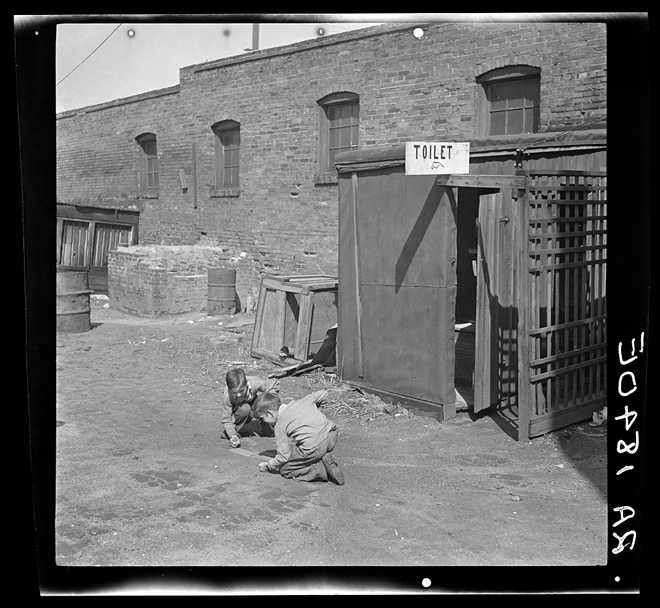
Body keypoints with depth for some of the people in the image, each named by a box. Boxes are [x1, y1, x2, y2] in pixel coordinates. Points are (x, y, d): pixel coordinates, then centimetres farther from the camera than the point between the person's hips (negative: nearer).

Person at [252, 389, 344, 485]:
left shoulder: (280, 425, 2)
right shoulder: (300, 402, 17)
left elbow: (283, 456, 0)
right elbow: (323, 393, 28)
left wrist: (267, 465, 19)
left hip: (314, 447, -7)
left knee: (284, 468, 12)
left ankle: (322, 470, -5)